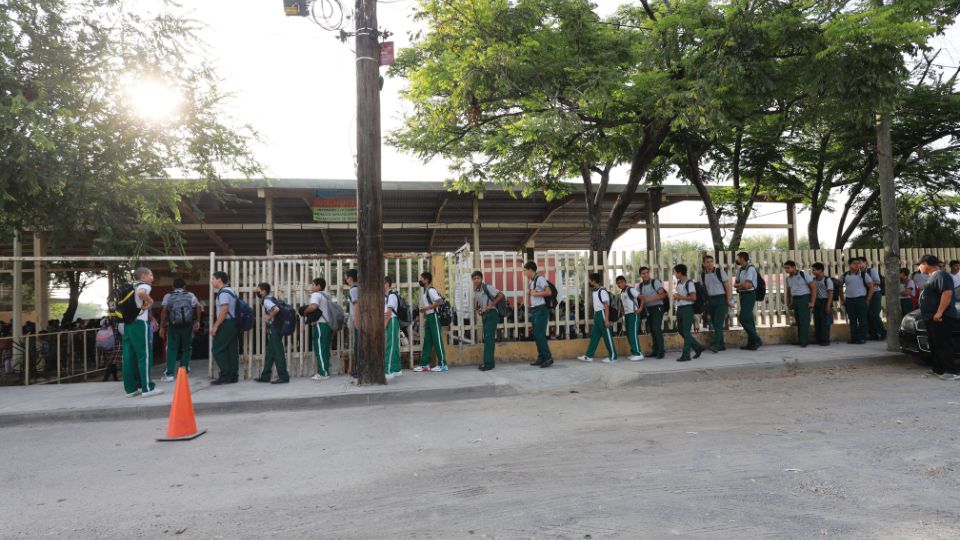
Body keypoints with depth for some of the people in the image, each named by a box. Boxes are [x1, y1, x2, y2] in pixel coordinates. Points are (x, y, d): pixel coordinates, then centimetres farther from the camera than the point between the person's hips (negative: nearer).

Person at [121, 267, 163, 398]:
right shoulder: (144, 286, -7)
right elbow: (141, 293, -30)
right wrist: (150, 301, -13)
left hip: (128, 324, 8)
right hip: (140, 324, -8)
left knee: (129, 357, 8)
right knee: (144, 355, -5)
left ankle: (130, 388, 11)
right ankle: (147, 388, -5)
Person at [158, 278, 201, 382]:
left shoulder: (168, 296, 6)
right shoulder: (190, 295, 8)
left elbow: (164, 311, -5)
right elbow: (198, 307, -5)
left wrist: (162, 327, -3)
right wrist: (197, 321, 3)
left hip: (173, 326, -1)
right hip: (187, 326, 1)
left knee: (172, 349, 2)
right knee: (186, 348, 14)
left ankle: (170, 374, -5)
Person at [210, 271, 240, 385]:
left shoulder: (223, 292, -13)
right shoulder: (230, 291, 18)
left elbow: (224, 310, -21)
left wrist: (215, 326, -18)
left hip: (226, 324, -10)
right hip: (233, 323, 10)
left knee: (218, 350, -5)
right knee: (232, 350, 9)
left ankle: (225, 376, -5)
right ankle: (233, 376, 10)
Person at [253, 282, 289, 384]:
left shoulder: (266, 300, -14)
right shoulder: (270, 298, 14)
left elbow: (276, 309, -31)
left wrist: (269, 317, -16)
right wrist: (256, 293, 23)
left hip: (274, 329, -10)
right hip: (273, 329, 10)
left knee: (278, 353, -7)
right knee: (269, 353, 15)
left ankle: (283, 377, -4)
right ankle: (265, 376, 22)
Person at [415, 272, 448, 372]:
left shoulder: (431, 290, -12)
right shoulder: (425, 291, 16)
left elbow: (440, 301, -24)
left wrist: (426, 308, -20)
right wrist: (423, 311, 7)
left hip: (433, 317, -10)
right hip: (428, 318, 10)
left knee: (437, 340, -5)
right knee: (427, 341, 9)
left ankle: (442, 364, 0)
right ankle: (424, 364, 11)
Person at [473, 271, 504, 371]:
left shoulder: (487, 287, -12)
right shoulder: (475, 291, 10)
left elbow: (501, 295, -18)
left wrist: (491, 305, -20)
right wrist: (478, 309, 7)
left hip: (491, 314, -8)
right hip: (484, 315, 8)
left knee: (489, 338, -11)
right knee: (487, 339, 11)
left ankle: (488, 362, -10)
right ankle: (489, 361, 18)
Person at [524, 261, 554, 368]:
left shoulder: (540, 279, -11)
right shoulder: (531, 281, 15)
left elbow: (548, 292, -20)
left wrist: (535, 293, -16)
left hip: (541, 310, -9)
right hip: (534, 310, 9)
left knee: (539, 334, -11)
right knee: (536, 335, 9)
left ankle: (548, 358, -6)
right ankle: (541, 357, 15)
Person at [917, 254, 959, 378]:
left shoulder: (941, 275, -13)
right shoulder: (933, 277, 20)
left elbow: (947, 294, -25)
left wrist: (939, 312, -29)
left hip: (941, 318, -11)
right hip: (932, 318, 11)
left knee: (943, 345, -11)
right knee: (935, 345, 15)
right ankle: (938, 369, 22)